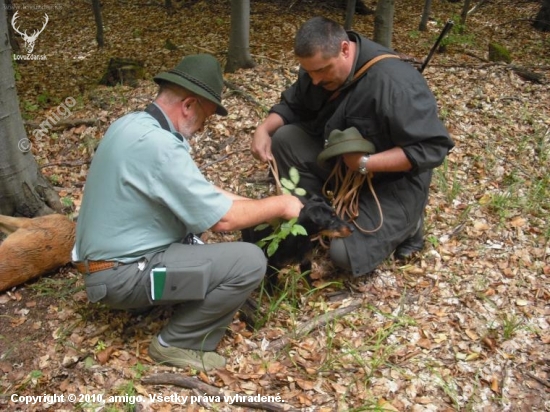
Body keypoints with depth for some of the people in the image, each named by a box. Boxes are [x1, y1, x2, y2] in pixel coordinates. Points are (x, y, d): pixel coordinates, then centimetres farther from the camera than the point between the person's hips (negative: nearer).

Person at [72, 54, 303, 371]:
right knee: (249, 262, -17)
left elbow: (201, 190, 13)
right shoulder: (157, 144, -26)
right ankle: (178, 344, 1)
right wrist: (279, 205, -5)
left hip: (116, 254, 10)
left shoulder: (136, 125, 5)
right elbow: (223, 218, -21)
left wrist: (259, 205, 9)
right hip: (123, 272, -10)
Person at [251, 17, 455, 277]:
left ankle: (405, 223, 7)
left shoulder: (395, 82, -32)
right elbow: (293, 106, 6)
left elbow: (433, 147, -31)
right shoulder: (319, 65, -8)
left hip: (393, 181, -7)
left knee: (345, 255, -22)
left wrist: (365, 164, -33)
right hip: (341, 163, 7)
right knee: (285, 138, -12)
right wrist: (264, 128, -15)